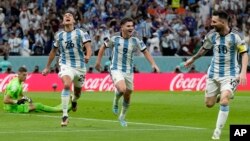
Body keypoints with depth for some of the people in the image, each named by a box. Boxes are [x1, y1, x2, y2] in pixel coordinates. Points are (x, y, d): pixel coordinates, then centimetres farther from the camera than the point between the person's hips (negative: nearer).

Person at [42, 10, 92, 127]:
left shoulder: (80, 33, -2)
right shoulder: (59, 36, 7)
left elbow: (88, 46, -13)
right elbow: (53, 51, 20)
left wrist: (88, 56, -36)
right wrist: (47, 67, 23)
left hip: (80, 66, 0)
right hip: (66, 65, 0)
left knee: (77, 91, 14)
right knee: (67, 85, -28)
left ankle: (74, 100, 55)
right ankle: (65, 115, -27)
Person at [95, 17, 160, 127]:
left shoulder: (136, 40, -4)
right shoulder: (114, 38, -7)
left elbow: (145, 51, 4)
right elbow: (103, 47, 8)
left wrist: (153, 64, -8)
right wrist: (98, 61, 9)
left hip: (128, 71, 3)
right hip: (116, 69, -3)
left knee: (127, 96, 10)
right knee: (122, 89, -28)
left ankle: (122, 117, 34)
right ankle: (115, 101, 8)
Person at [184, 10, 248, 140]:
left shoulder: (234, 36, -17)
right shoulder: (212, 35, -4)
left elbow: (244, 53, -12)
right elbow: (204, 49, 16)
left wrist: (243, 72, -23)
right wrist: (193, 59, 29)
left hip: (230, 74, -5)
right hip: (214, 74, 5)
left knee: (224, 101, -23)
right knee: (209, 104, 6)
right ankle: (225, 95, 40)